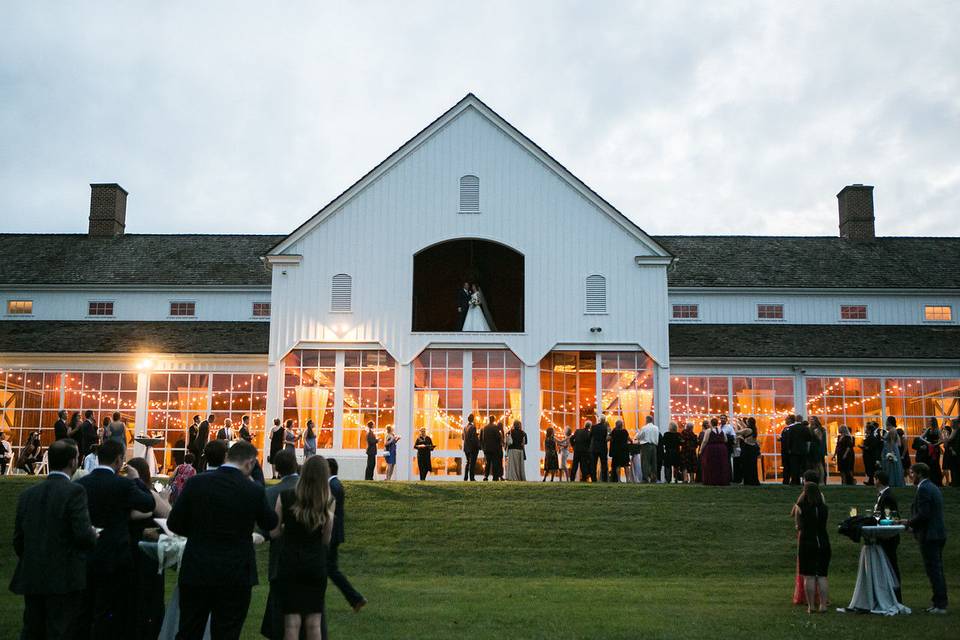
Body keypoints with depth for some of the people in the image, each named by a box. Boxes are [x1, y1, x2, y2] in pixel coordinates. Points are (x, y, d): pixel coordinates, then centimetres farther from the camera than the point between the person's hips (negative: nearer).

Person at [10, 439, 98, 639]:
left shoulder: (27, 494, 5)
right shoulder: (74, 491, -14)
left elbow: (18, 539, 8)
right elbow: (84, 535, -20)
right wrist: (94, 535, 2)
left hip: (31, 578, 6)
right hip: (64, 579, -6)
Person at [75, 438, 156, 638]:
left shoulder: (79, 484, 0)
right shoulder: (123, 484, -15)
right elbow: (149, 504, -5)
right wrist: (136, 480, 6)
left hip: (83, 559, 5)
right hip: (112, 560, -5)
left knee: (84, 614, 15)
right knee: (107, 615, 4)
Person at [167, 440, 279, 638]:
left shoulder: (196, 483, -6)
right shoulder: (254, 491, -9)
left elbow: (173, 523, 0)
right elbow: (271, 523, 7)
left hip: (196, 572, 2)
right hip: (235, 577, -2)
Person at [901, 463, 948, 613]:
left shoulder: (923, 489, -15)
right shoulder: (934, 488, 16)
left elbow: (923, 514, -22)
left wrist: (909, 522, -8)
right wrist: (912, 523, 15)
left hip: (929, 536, -10)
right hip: (938, 534, 10)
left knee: (933, 570, -6)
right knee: (937, 570, 14)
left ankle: (940, 605, -5)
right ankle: (940, 602, 19)